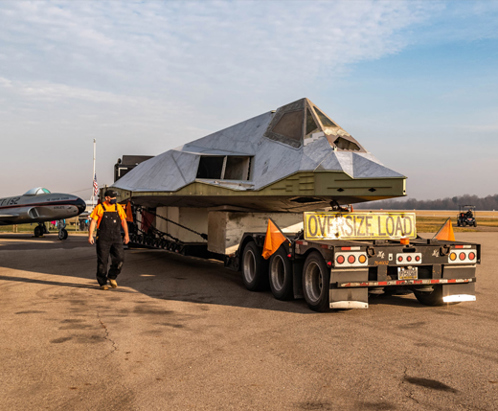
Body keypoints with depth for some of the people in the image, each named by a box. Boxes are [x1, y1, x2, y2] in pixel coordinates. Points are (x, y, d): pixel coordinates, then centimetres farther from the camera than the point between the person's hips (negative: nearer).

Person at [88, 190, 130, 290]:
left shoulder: (118, 207, 9)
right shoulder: (99, 208, -1)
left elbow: (123, 221, 17)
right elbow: (93, 222, -2)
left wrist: (126, 235, 18)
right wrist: (90, 235, -10)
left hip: (116, 238, 3)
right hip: (103, 239, -3)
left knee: (119, 258, -8)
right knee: (102, 261, 1)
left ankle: (112, 276, 14)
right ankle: (103, 283, 14)